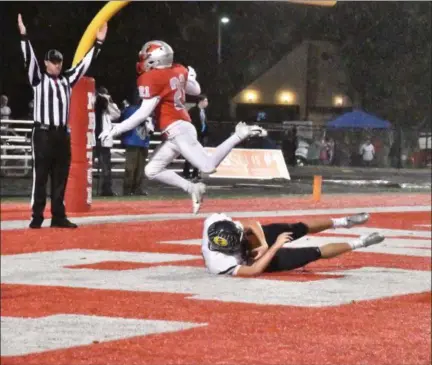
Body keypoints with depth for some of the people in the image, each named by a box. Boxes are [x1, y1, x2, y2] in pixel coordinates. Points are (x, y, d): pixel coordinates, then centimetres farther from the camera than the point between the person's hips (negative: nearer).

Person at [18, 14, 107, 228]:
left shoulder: (67, 80, 14)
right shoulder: (38, 78, 1)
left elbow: (85, 63, 15)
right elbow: (29, 59, -11)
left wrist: (98, 42, 11)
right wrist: (23, 35, -22)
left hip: (63, 134, 5)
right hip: (43, 134, -5)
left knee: (60, 178, 7)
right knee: (40, 176, -5)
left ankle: (58, 216, 12)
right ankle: (37, 217, -4)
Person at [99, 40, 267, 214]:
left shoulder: (152, 78, -14)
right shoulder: (178, 71, 9)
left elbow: (144, 113, -19)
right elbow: (196, 91, 24)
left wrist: (116, 130, -13)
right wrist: (191, 76, 47)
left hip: (177, 131, -9)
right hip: (179, 130, 9)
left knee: (208, 167, -13)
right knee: (152, 170, 10)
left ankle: (239, 135, -8)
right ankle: (192, 188, 5)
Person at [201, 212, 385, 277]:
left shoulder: (215, 223, -31)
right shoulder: (218, 263, -44)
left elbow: (251, 224, -18)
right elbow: (254, 270, -44)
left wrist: (264, 244, -30)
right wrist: (275, 246, -39)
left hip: (254, 240, 5)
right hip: (260, 258, -5)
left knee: (299, 229, 1)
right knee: (314, 253, -4)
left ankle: (342, 222, 30)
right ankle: (358, 243, 17)